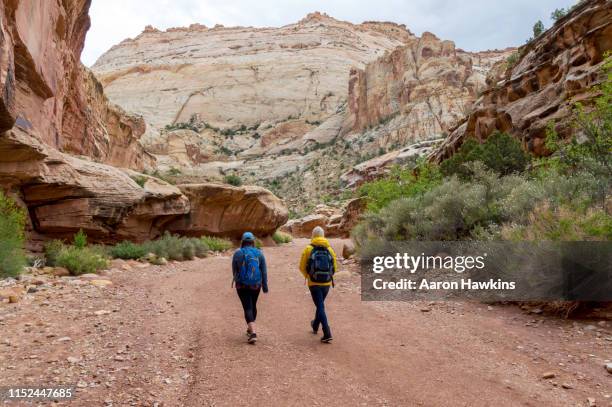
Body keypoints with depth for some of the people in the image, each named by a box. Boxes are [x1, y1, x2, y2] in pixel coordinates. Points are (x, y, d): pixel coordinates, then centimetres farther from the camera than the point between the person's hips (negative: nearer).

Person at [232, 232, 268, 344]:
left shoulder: (238, 253, -7)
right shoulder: (259, 253, -3)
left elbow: (234, 270, 3)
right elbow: (264, 271, -2)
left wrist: (237, 280, 21)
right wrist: (265, 285, 6)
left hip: (242, 285, -2)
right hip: (256, 285, 2)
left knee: (247, 308, -2)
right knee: (253, 306, 21)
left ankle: (253, 333, -16)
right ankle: (250, 329, 36)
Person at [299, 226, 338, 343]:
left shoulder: (308, 249, -6)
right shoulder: (329, 249, 1)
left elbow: (302, 267, -3)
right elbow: (334, 267, 3)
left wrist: (307, 276, 16)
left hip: (314, 283, -3)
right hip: (327, 283, 3)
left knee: (320, 307, -2)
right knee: (320, 304, 23)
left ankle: (327, 334, -12)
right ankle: (315, 326, 44)